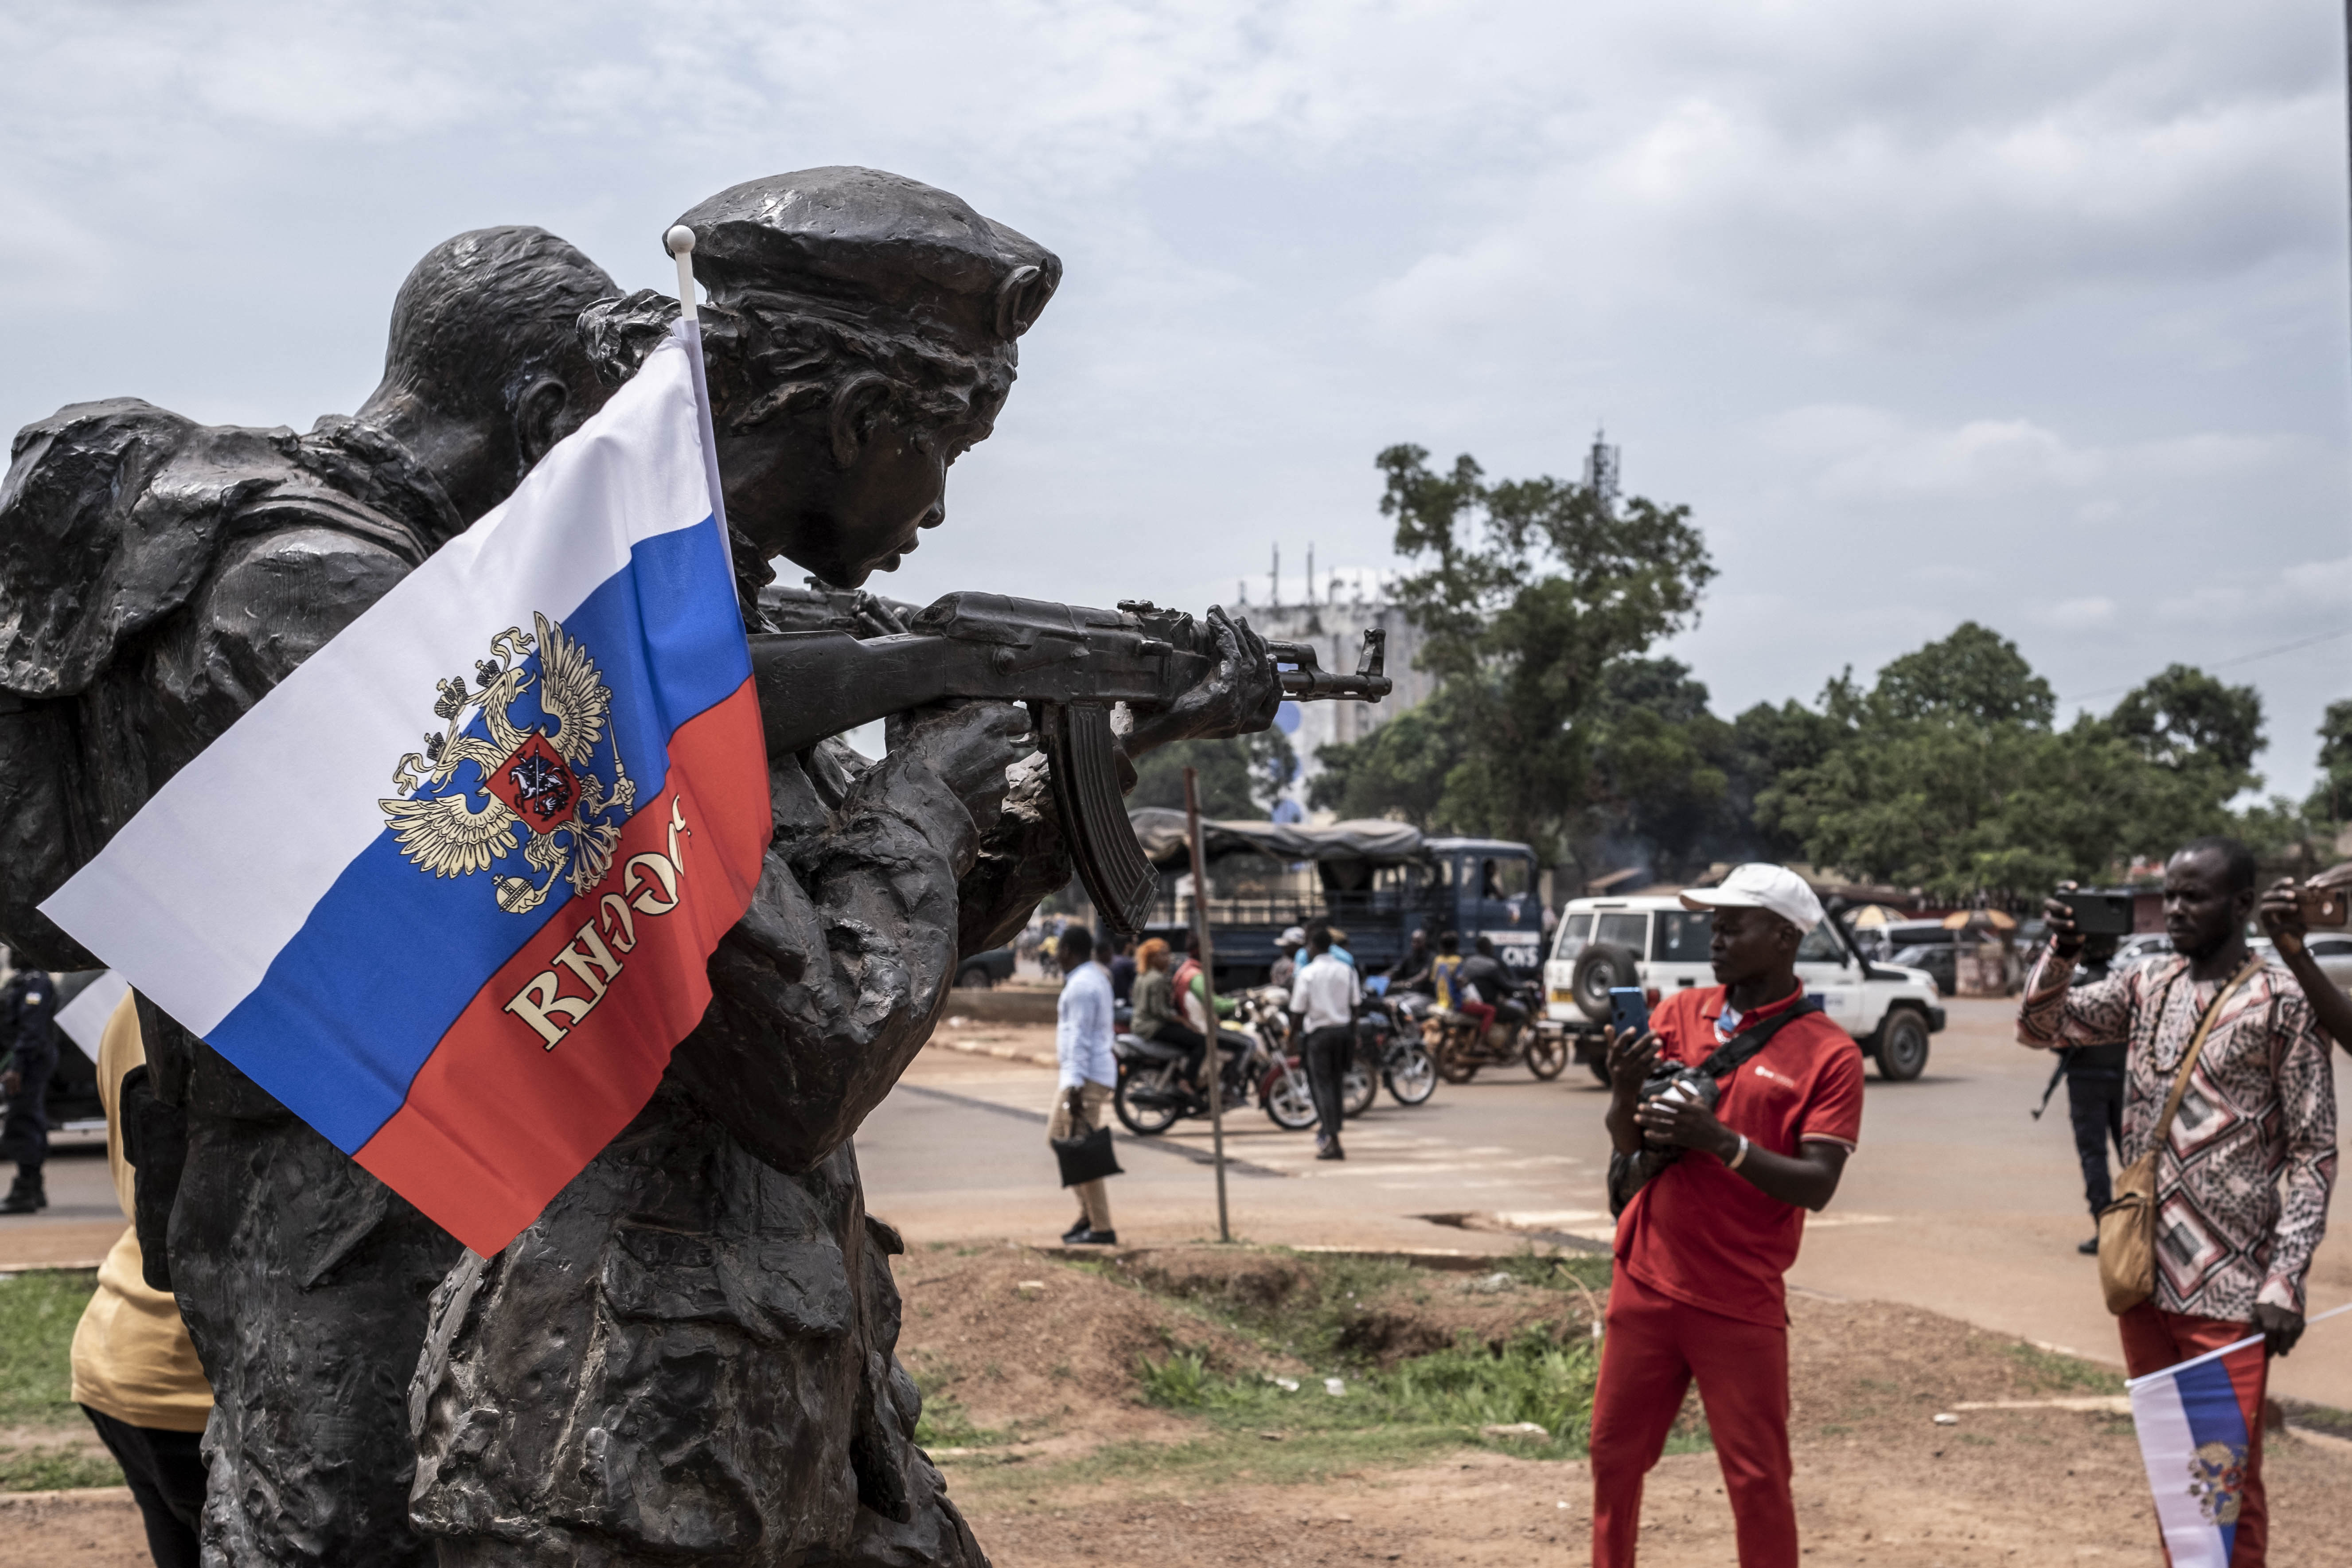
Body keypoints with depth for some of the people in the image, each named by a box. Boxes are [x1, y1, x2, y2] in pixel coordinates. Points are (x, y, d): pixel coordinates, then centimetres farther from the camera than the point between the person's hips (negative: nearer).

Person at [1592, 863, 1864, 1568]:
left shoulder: (1829, 1054, -6)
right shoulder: (1678, 1013, 6)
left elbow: (1817, 1186, -13)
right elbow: (1627, 1145, 7)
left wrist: (1722, 1141, -26)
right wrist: (1625, 1085, -14)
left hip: (1740, 1300, -4)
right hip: (1647, 1279, 4)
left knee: (1757, 1479, 1)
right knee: (1615, 1453, 10)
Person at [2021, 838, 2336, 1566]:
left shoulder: (2283, 1001, -7)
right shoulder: (2147, 987, 9)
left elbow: (2314, 1153, -7)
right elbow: (2040, 1027, 6)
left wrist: (2286, 1281, -14)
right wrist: (2062, 951, -12)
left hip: (2228, 1288, -5)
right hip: (2144, 1275, 5)